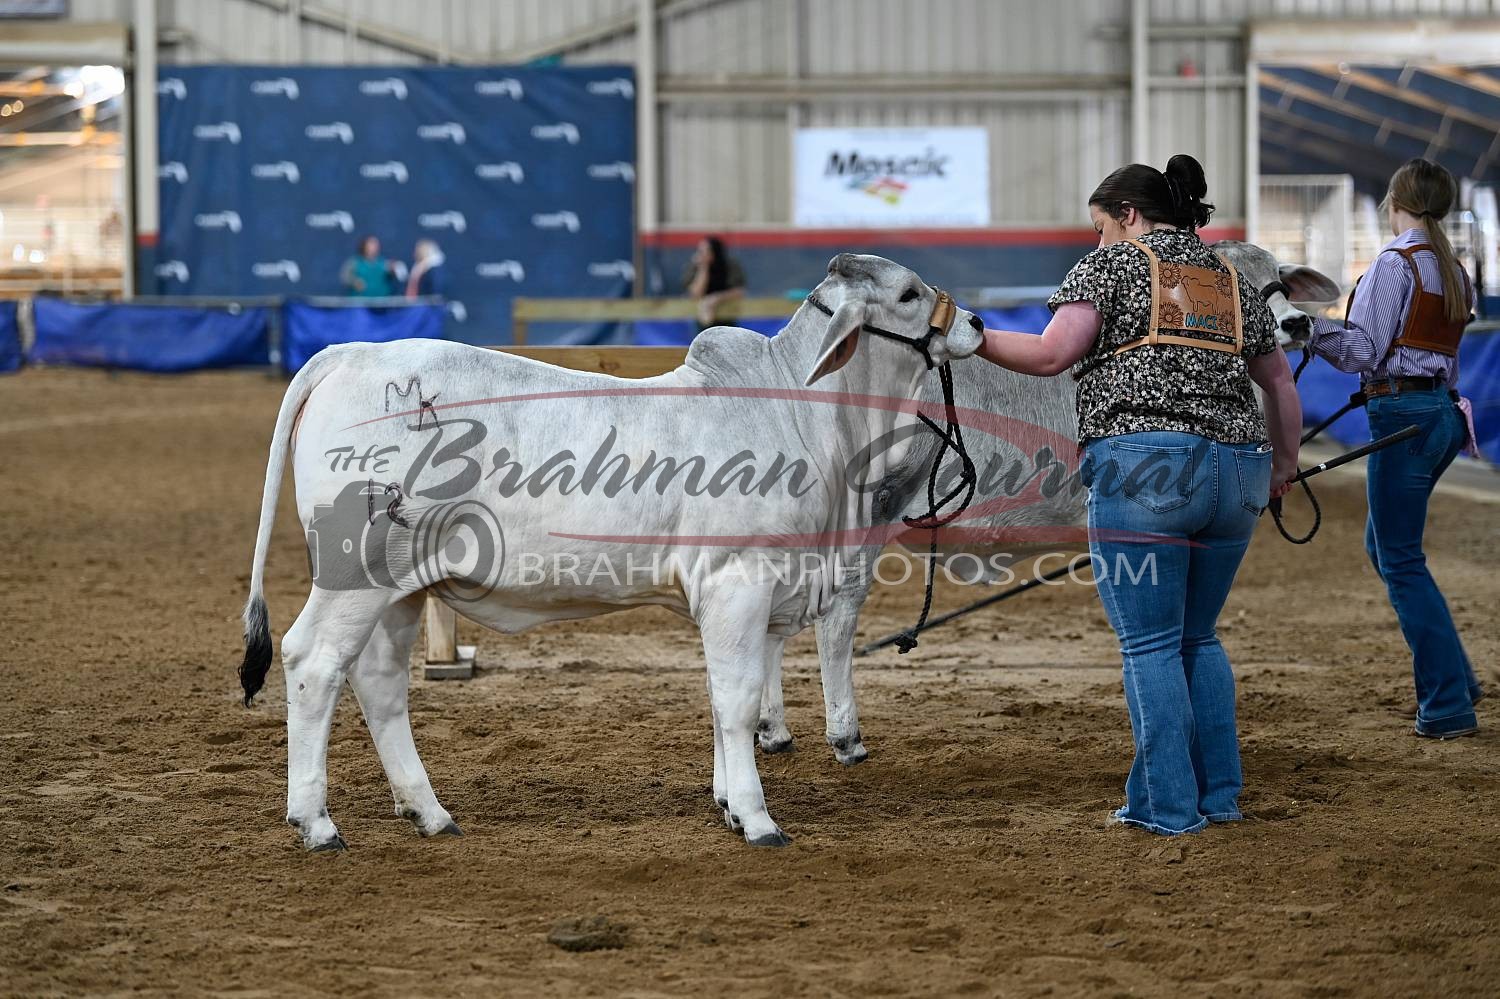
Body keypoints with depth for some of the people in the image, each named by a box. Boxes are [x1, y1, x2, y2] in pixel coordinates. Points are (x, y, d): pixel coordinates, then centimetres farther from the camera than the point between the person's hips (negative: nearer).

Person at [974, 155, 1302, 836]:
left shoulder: (1113, 263, 4)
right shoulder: (1232, 277, 21)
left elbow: (1051, 354, -8)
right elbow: (1280, 382, 27)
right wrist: (1284, 463, 40)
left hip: (1143, 467, -6)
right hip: (1236, 473, 6)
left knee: (1151, 646, 0)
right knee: (1198, 638, 18)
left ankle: (1168, 806, -1)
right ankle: (1219, 793, 16)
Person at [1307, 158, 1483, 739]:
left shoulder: (1395, 263, -11)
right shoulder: (1454, 271, 13)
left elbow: (1363, 351, -13)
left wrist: (1310, 330, -5)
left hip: (1404, 416, -9)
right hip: (1445, 411, 9)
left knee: (1401, 562, -3)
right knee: (1383, 546, 21)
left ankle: (1449, 706, -5)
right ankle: (1453, 678, 19)